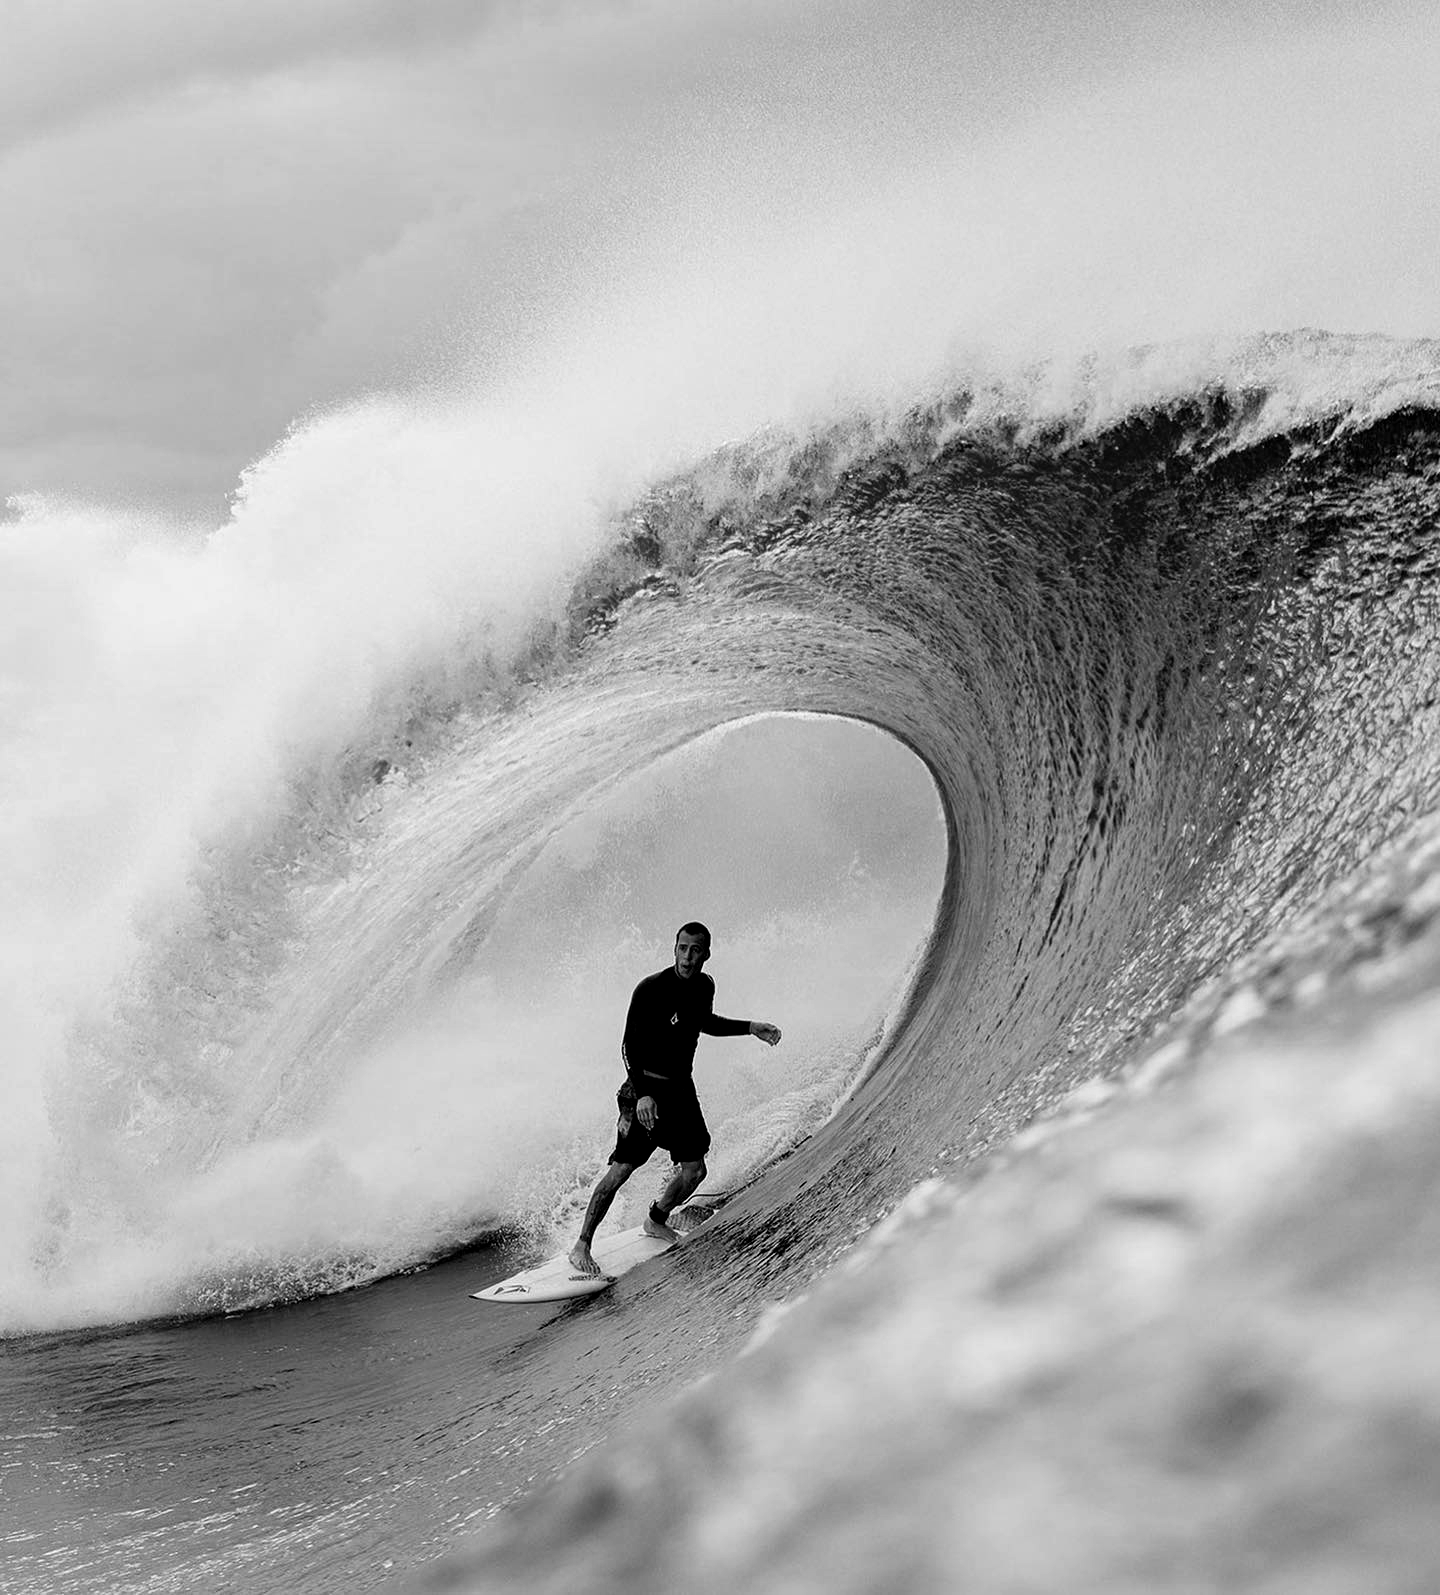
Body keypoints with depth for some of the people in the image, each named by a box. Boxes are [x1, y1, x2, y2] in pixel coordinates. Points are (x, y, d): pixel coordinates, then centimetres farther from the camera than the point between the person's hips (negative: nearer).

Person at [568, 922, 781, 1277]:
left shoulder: (705, 986, 3)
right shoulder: (651, 989, -18)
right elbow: (631, 1045, -19)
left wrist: (750, 1028, 18)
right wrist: (642, 1094, -30)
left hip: (682, 1088, 6)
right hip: (647, 1087, -6)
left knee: (693, 1171, 1)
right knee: (622, 1168, -13)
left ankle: (656, 1220, 29)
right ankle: (581, 1245, -6)